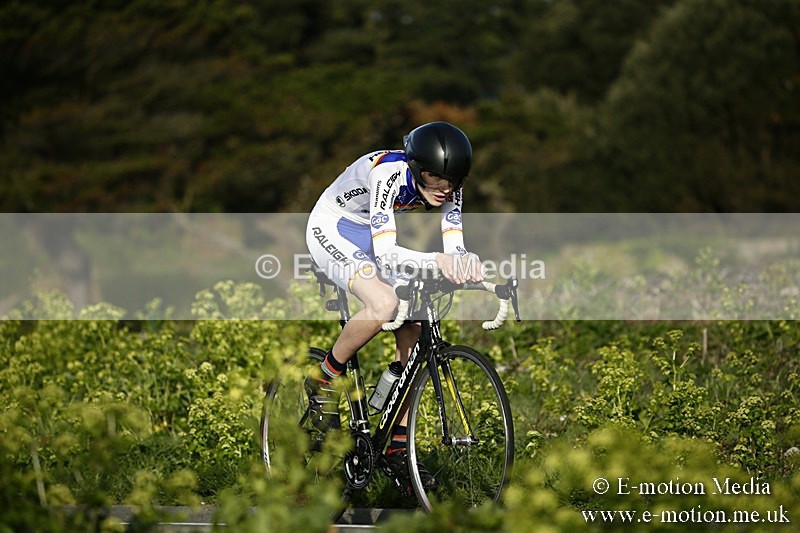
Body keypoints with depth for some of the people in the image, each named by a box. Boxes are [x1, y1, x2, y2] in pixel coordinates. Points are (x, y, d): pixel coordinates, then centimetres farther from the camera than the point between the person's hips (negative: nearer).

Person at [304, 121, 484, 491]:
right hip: (331, 229, -7)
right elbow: (386, 252, -41)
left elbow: (455, 249, -20)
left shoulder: (447, 186, -15)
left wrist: (468, 264, -44)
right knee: (384, 304, -32)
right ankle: (323, 381, -8)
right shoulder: (389, 173, -35)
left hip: (368, 236, 7)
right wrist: (435, 261, -58)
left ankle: (397, 446, 2)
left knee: (413, 329, -6)